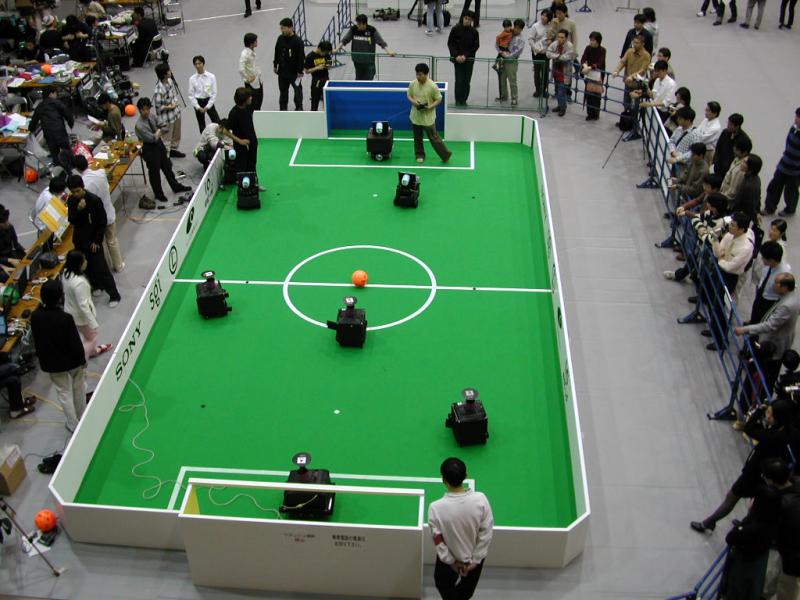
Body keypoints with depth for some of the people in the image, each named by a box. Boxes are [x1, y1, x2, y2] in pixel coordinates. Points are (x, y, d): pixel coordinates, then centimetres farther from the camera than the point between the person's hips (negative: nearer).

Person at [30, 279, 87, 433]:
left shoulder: (35, 316, -16)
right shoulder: (66, 318, -26)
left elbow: (37, 342, -1)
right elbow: (76, 343, -18)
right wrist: (82, 359, -6)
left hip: (52, 362, 2)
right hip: (71, 360, -2)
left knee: (64, 392, 16)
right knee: (78, 387, 23)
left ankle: (73, 425, 25)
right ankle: (82, 417, 40)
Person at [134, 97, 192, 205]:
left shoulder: (152, 116, -7)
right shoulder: (139, 125, -29)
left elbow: (158, 127, 11)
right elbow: (153, 138, -26)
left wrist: (157, 133, -6)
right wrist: (158, 132, -9)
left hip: (159, 143, 7)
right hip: (150, 149, -7)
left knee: (167, 166, 22)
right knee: (154, 172, 10)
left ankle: (176, 186, 41)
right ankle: (158, 194, 29)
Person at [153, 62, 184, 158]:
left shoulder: (170, 81, -4)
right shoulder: (159, 90, -30)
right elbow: (157, 107, -25)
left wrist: (176, 102, 0)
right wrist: (170, 107, -18)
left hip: (176, 113, 9)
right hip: (167, 118, -9)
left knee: (176, 135, 26)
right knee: (166, 138, 4)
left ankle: (173, 150, 47)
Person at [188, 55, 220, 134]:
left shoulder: (211, 77, -8)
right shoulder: (192, 79, -5)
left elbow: (214, 93, -6)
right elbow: (191, 95, -2)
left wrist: (208, 106, -12)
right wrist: (198, 107, -11)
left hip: (209, 101, -1)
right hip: (198, 102, 1)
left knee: (217, 123, -4)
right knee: (201, 125, 10)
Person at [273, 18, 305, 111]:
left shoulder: (297, 41, -18)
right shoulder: (280, 38, -1)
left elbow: (301, 57, -15)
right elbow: (277, 53, 11)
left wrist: (300, 71, -15)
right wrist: (275, 65, 14)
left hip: (294, 71, -5)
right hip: (282, 70, 5)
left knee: (298, 89, 6)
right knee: (283, 90, 15)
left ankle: (299, 107, 22)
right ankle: (283, 108, 28)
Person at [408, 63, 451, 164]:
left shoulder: (432, 86, -19)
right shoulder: (412, 84, -7)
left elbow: (438, 99, -9)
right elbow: (409, 95, 8)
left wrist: (430, 107, -24)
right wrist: (413, 101, -14)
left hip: (428, 117, -4)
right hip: (416, 116, 4)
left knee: (433, 137, 2)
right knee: (417, 138, 16)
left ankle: (446, 155, 16)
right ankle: (420, 155, 35)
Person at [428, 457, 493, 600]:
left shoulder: (436, 507, -32)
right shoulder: (480, 499, -27)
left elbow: (439, 541, -19)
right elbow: (486, 534, -17)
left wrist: (451, 562, -4)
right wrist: (475, 560, -6)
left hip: (449, 560, -2)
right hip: (475, 557, 2)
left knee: (445, 585, 30)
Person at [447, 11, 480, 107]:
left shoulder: (474, 32, 0)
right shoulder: (456, 29, -3)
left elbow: (476, 46, 1)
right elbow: (450, 43, -1)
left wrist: (465, 56, -10)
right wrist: (456, 56, -12)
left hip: (469, 59, 2)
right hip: (457, 58, -1)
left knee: (467, 81, 2)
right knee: (459, 80, -7)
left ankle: (464, 100, 12)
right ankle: (458, 100, 1)